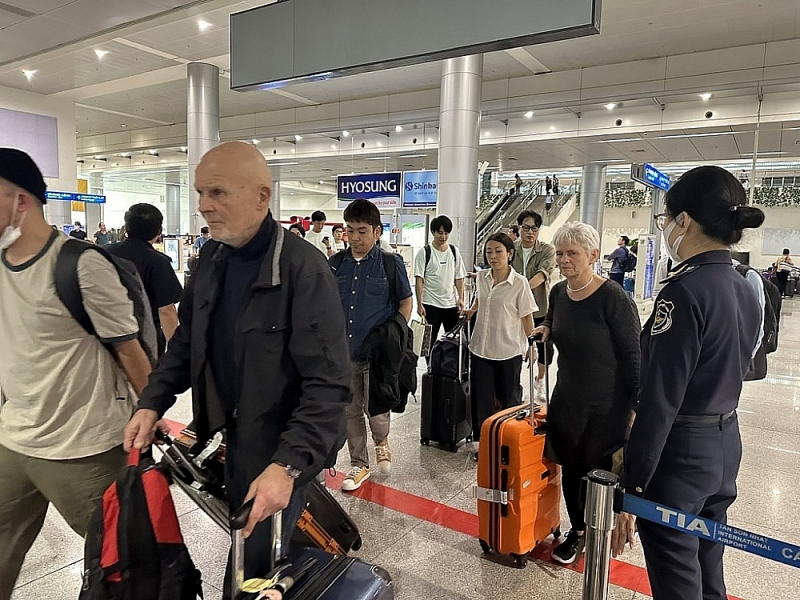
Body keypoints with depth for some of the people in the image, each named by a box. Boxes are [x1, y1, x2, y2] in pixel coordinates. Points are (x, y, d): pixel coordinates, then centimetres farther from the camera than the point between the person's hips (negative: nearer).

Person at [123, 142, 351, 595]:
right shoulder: (211, 260, 1)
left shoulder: (304, 269, -24)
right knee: (246, 552, 23)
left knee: (259, 565, 9)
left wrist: (288, 465, -32)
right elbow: (187, 342, 13)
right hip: (228, 441, 7)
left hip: (281, 453, -7)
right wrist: (153, 403, 1)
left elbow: (329, 385, -25)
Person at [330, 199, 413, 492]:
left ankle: (382, 442, 36)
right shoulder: (336, 263, 4)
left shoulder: (391, 263, -5)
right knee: (351, 411, 13)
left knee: (375, 409, 2)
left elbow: (406, 302, 2)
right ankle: (358, 465, 30)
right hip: (343, 352, 4)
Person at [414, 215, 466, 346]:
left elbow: (459, 277, 10)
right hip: (431, 304, -3)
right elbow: (419, 280, -7)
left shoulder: (454, 251, 8)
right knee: (430, 340, 4)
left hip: (451, 304, 4)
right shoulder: (424, 253, -4)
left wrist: (460, 298, -1)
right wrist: (419, 304, -12)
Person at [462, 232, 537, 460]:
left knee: (509, 398, 12)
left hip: (509, 351, -4)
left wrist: (531, 346, -4)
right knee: (481, 398, 8)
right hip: (481, 347, 4)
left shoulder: (519, 283, -13)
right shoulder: (481, 278, 0)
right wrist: (471, 310, 13)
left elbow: (527, 317, -8)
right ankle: (481, 442, 21)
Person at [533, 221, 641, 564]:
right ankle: (577, 531, 39)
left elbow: (633, 355, -15)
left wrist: (637, 406, -14)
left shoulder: (613, 298, -19)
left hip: (606, 406, -6)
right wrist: (545, 329, 0)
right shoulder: (558, 292, 0)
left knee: (601, 471, 10)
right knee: (570, 467, 17)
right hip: (566, 400, 6)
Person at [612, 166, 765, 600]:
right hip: (725, 445, 8)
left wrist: (629, 487, -18)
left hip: (679, 451, -8)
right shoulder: (745, 290, 5)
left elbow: (660, 399, -23)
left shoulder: (684, 292, -22)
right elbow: (723, 373, 13)